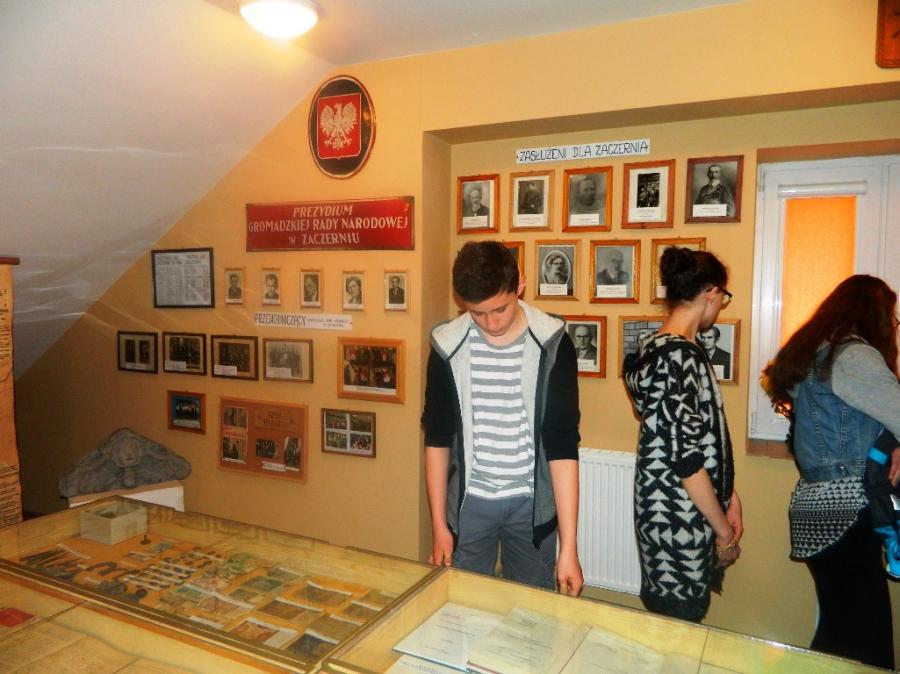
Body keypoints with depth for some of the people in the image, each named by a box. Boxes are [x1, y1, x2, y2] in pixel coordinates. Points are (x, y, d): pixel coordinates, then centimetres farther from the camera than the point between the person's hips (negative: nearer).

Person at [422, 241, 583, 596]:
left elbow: (563, 446, -14)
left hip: (532, 501, -1)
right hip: (470, 500, 1)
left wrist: (569, 547, -16)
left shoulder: (551, 343, -13)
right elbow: (437, 439, 0)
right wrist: (439, 525, 0)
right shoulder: (448, 345, -8)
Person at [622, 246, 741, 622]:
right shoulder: (680, 356, -20)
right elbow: (686, 457, -22)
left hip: (664, 510, 9)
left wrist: (728, 496, 13)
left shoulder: (658, 347, 9)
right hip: (679, 519, -9)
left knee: (665, 615, 22)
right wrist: (725, 530, -11)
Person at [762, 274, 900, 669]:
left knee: (839, 628, 17)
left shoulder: (809, 352, 14)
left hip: (815, 503, 9)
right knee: (864, 639, -3)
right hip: (844, 511, -9)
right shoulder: (853, 355, -12)